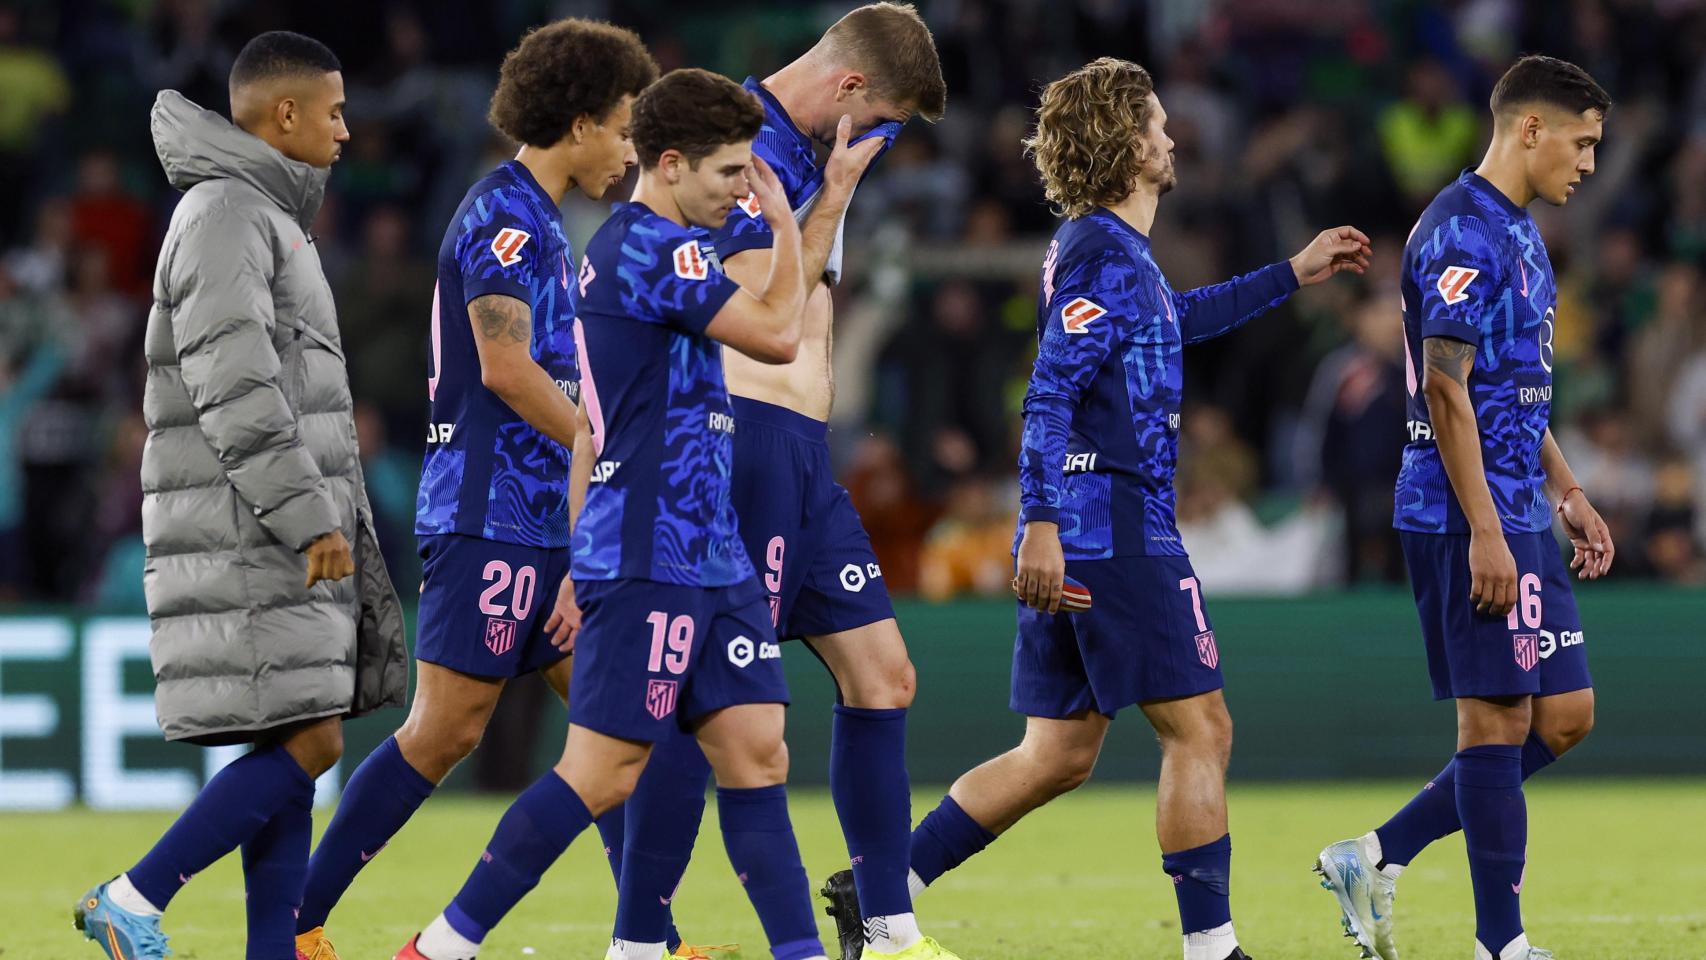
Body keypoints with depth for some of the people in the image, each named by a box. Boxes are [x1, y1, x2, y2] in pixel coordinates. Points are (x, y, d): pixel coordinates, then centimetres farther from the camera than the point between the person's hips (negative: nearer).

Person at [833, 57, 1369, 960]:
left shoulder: (1095, 245, 18)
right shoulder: (1107, 255, -12)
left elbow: (1171, 322, 39)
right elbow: (1049, 395, -21)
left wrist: (1293, 273, 44)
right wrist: (1043, 523, -28)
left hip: (1069, 534, 10)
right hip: (1114, 525, -10)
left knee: (1058, 754, 10)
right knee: (1199, 729, -5)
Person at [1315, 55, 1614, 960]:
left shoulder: (1518, 232, 18)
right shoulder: (1464, 231, -14)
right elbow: (1445, 387, -19)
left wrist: (1567, 495, 21)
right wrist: (1484, 531, -22)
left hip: (1521, 519, 10)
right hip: (1472, 520, -10)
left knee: (1563, 717, 8)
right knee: (1499, 717, -6)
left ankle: (1376, 858, 13)